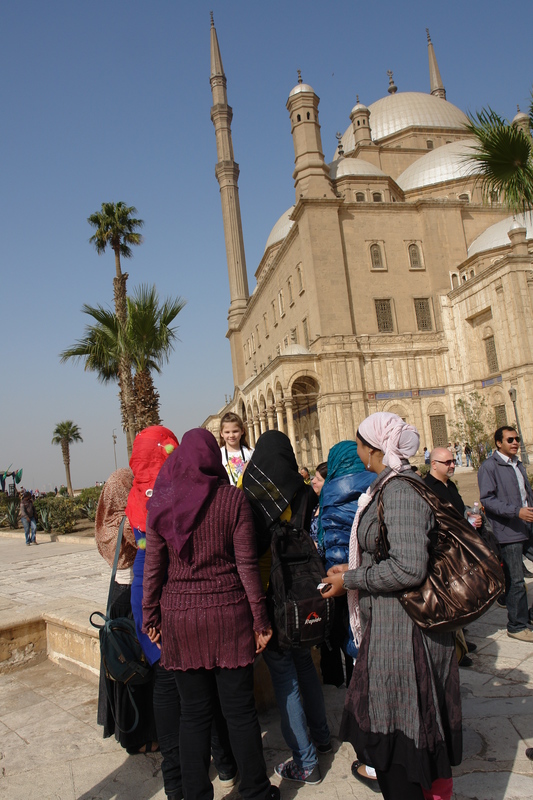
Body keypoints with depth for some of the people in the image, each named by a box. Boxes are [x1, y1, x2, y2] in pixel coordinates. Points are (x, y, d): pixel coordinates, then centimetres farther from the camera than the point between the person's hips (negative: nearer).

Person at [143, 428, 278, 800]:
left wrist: (151, 617, 11)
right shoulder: (233, 498, -7)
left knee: (194, 712, 14)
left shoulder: (161, 502, -2)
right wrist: (260, 619, 0)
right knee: (240, 709, 11)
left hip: (179, 617, 2)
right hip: (228, 613, -1)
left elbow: (153, 566, 1)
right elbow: (247, 564, -7)